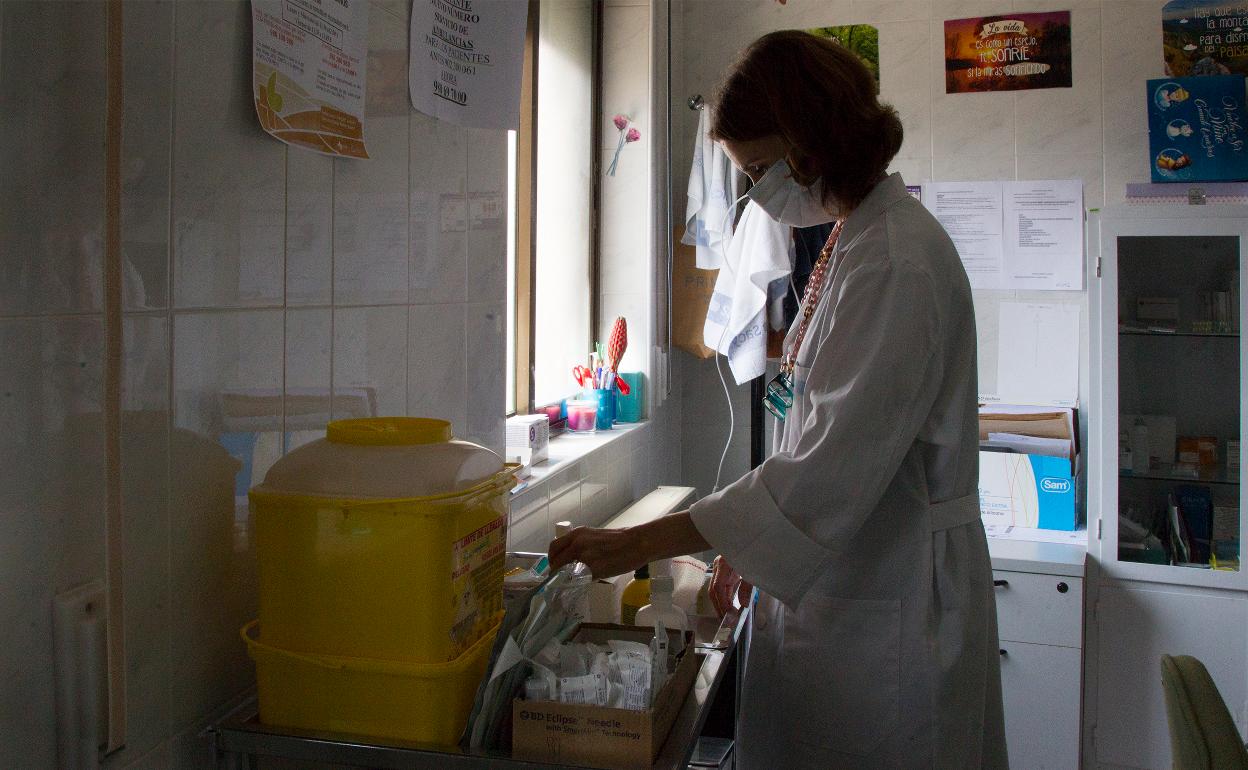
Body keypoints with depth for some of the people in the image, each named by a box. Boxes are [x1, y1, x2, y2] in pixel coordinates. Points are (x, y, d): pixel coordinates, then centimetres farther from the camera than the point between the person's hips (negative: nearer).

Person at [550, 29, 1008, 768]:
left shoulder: (897, 264, -21)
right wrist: (745, 544, 8)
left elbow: (832, 474, -26)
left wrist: (638, 544, -23)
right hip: (836, 583, 9)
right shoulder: (854, 242, 9)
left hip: (888, 607, -9)